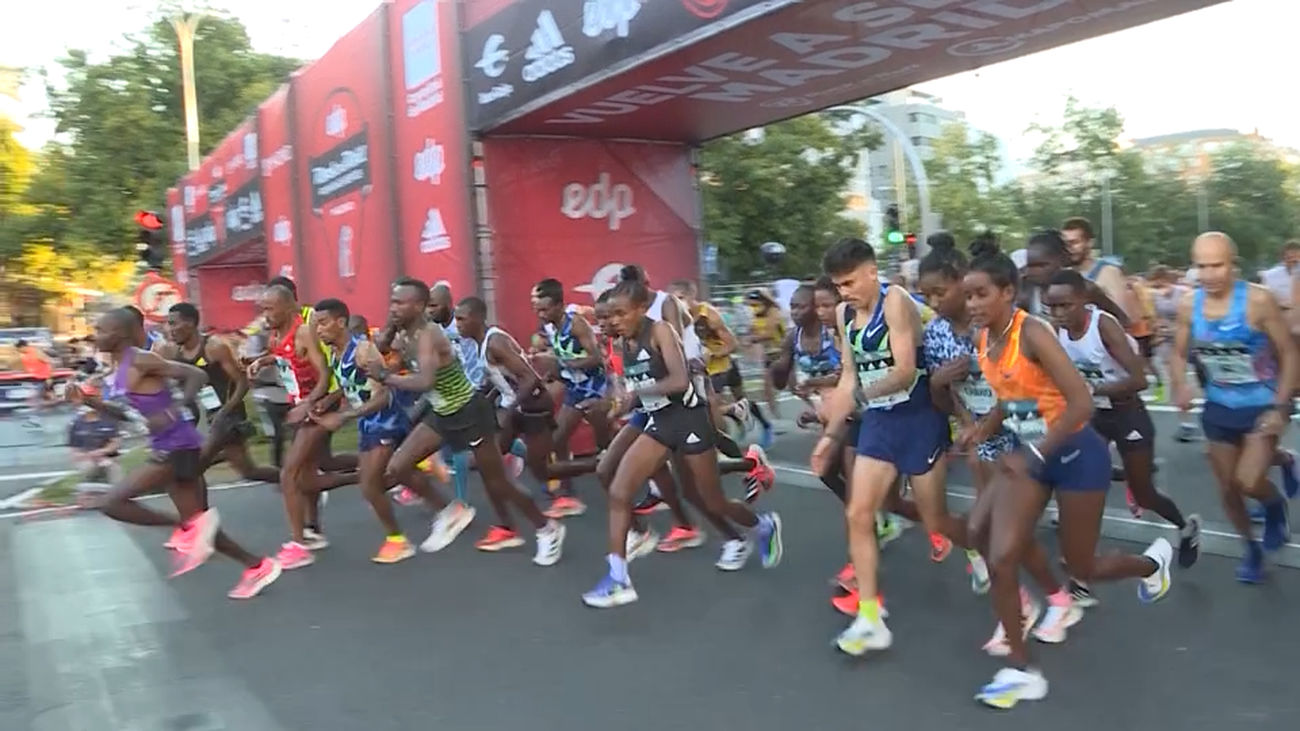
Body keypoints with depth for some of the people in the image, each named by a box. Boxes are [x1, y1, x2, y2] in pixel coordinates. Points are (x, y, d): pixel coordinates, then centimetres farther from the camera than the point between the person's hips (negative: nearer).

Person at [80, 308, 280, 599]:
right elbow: (125, 414, 22)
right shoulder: (116, 371, 13)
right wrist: (89, 401, 9)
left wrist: (172, 413, -27)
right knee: (200, 525, 13)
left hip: (177, 447, -10)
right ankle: (258, 567, 21)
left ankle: (187, 528, -5)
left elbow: (196, 375, -20)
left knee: (111, 502, -13)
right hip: (166, 448, 10)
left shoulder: (140, 362, -15)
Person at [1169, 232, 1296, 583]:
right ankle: (1252, 548, 37)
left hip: (1263, 405, -4)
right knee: (1227, 489, 12)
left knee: (1248, 482, -19)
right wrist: (1180, 386, -16)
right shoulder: (1189, 305, -9)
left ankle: (1275, 503, 18)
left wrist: (1280, 406, -18)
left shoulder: (1258, 300, -22)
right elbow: (1179, 354, 4)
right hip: (1219, 408, 4)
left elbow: (1289, 353, -13)